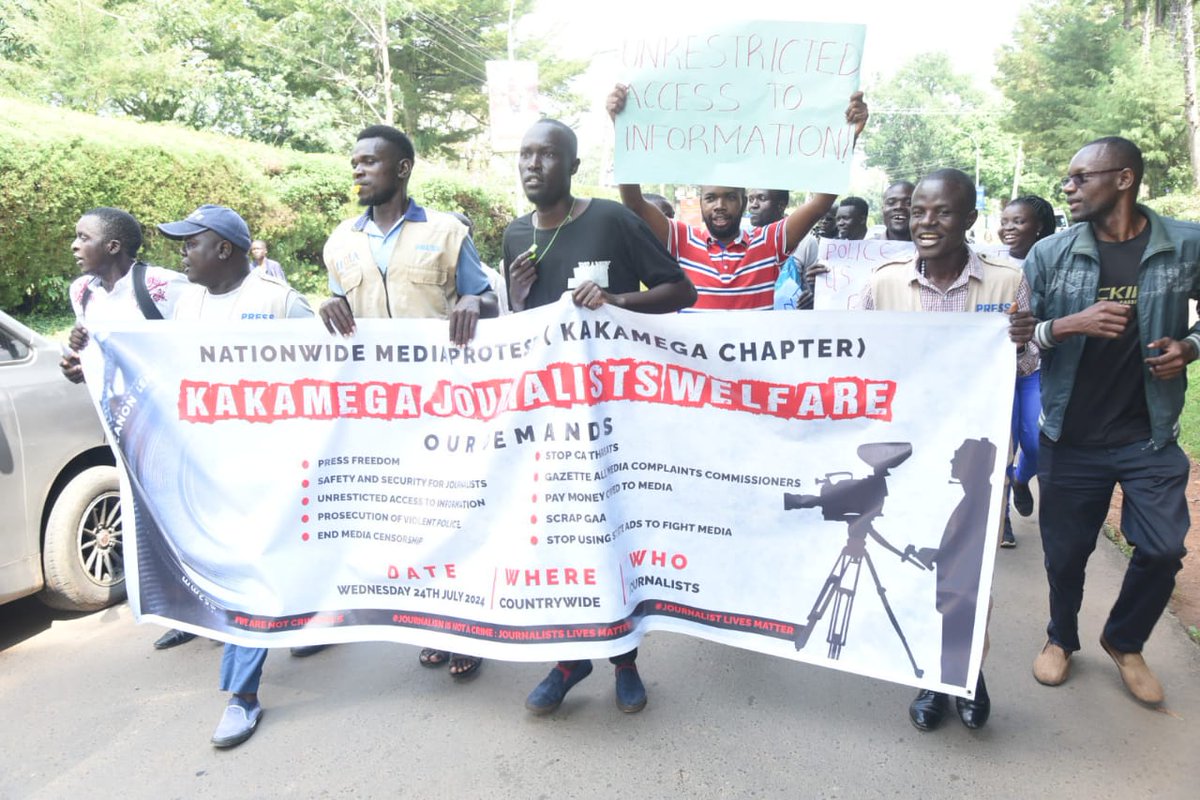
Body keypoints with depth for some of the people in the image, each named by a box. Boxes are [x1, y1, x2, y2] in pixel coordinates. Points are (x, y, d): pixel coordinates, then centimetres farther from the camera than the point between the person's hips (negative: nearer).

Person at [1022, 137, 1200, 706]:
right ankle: (1061, 638, 38)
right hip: (1069, 435, 0)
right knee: (1066, 550, 11)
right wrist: (1069, 325, -22)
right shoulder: (1050, 254, -5)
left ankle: (1124, 642, 31)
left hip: (1150, 435, 0)